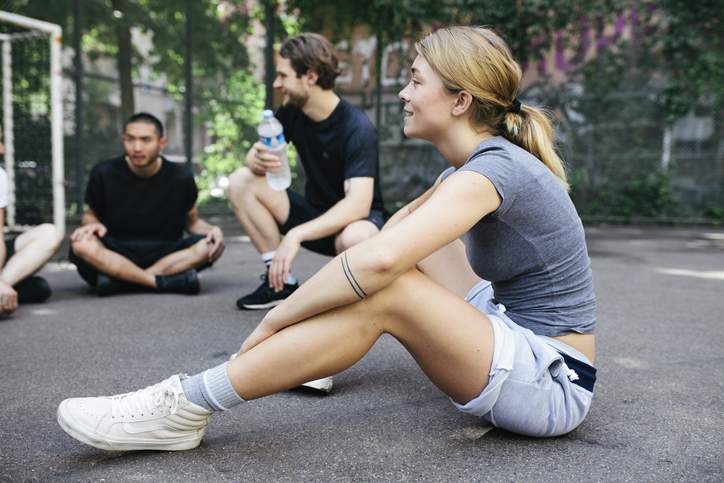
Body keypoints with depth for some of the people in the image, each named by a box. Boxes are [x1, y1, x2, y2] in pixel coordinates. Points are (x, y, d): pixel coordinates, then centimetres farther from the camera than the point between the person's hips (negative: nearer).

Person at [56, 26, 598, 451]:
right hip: (517, 332, 9)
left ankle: (187, 407, -19)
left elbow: (376, 261, -36)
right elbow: (394, 227, 15)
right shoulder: (483, 162, 8)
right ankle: (319, 350, 15)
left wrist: (276, 317, -23)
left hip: (554, 386, -9)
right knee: (411, 240, 11)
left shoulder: (489, 169, -22)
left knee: (383, 293, -29)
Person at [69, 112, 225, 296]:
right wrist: (93, 224, -16)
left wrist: (212, 230, -15)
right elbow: (91, 214, 9)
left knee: (210, 246, -27)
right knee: (82, 245, -32)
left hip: (165, 255, 1)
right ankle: (166, 282, -30)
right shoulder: (104, 174, -3)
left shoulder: (180, 177, -2)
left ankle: (118, 281, -25)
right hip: (114, 255, 0)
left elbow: (192, 221, 8)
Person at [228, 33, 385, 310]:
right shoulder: (292, 112, -4)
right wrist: (258, 160, -27)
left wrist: (295, 235, -43)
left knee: (354, 239, -42)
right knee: (241, 181, -10)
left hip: (355, 219, -6)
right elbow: (254, 155, 0)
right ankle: (282, 281, -7)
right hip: (314, 214, 6)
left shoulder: (357, 128, -23)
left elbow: (358, 204, -33)